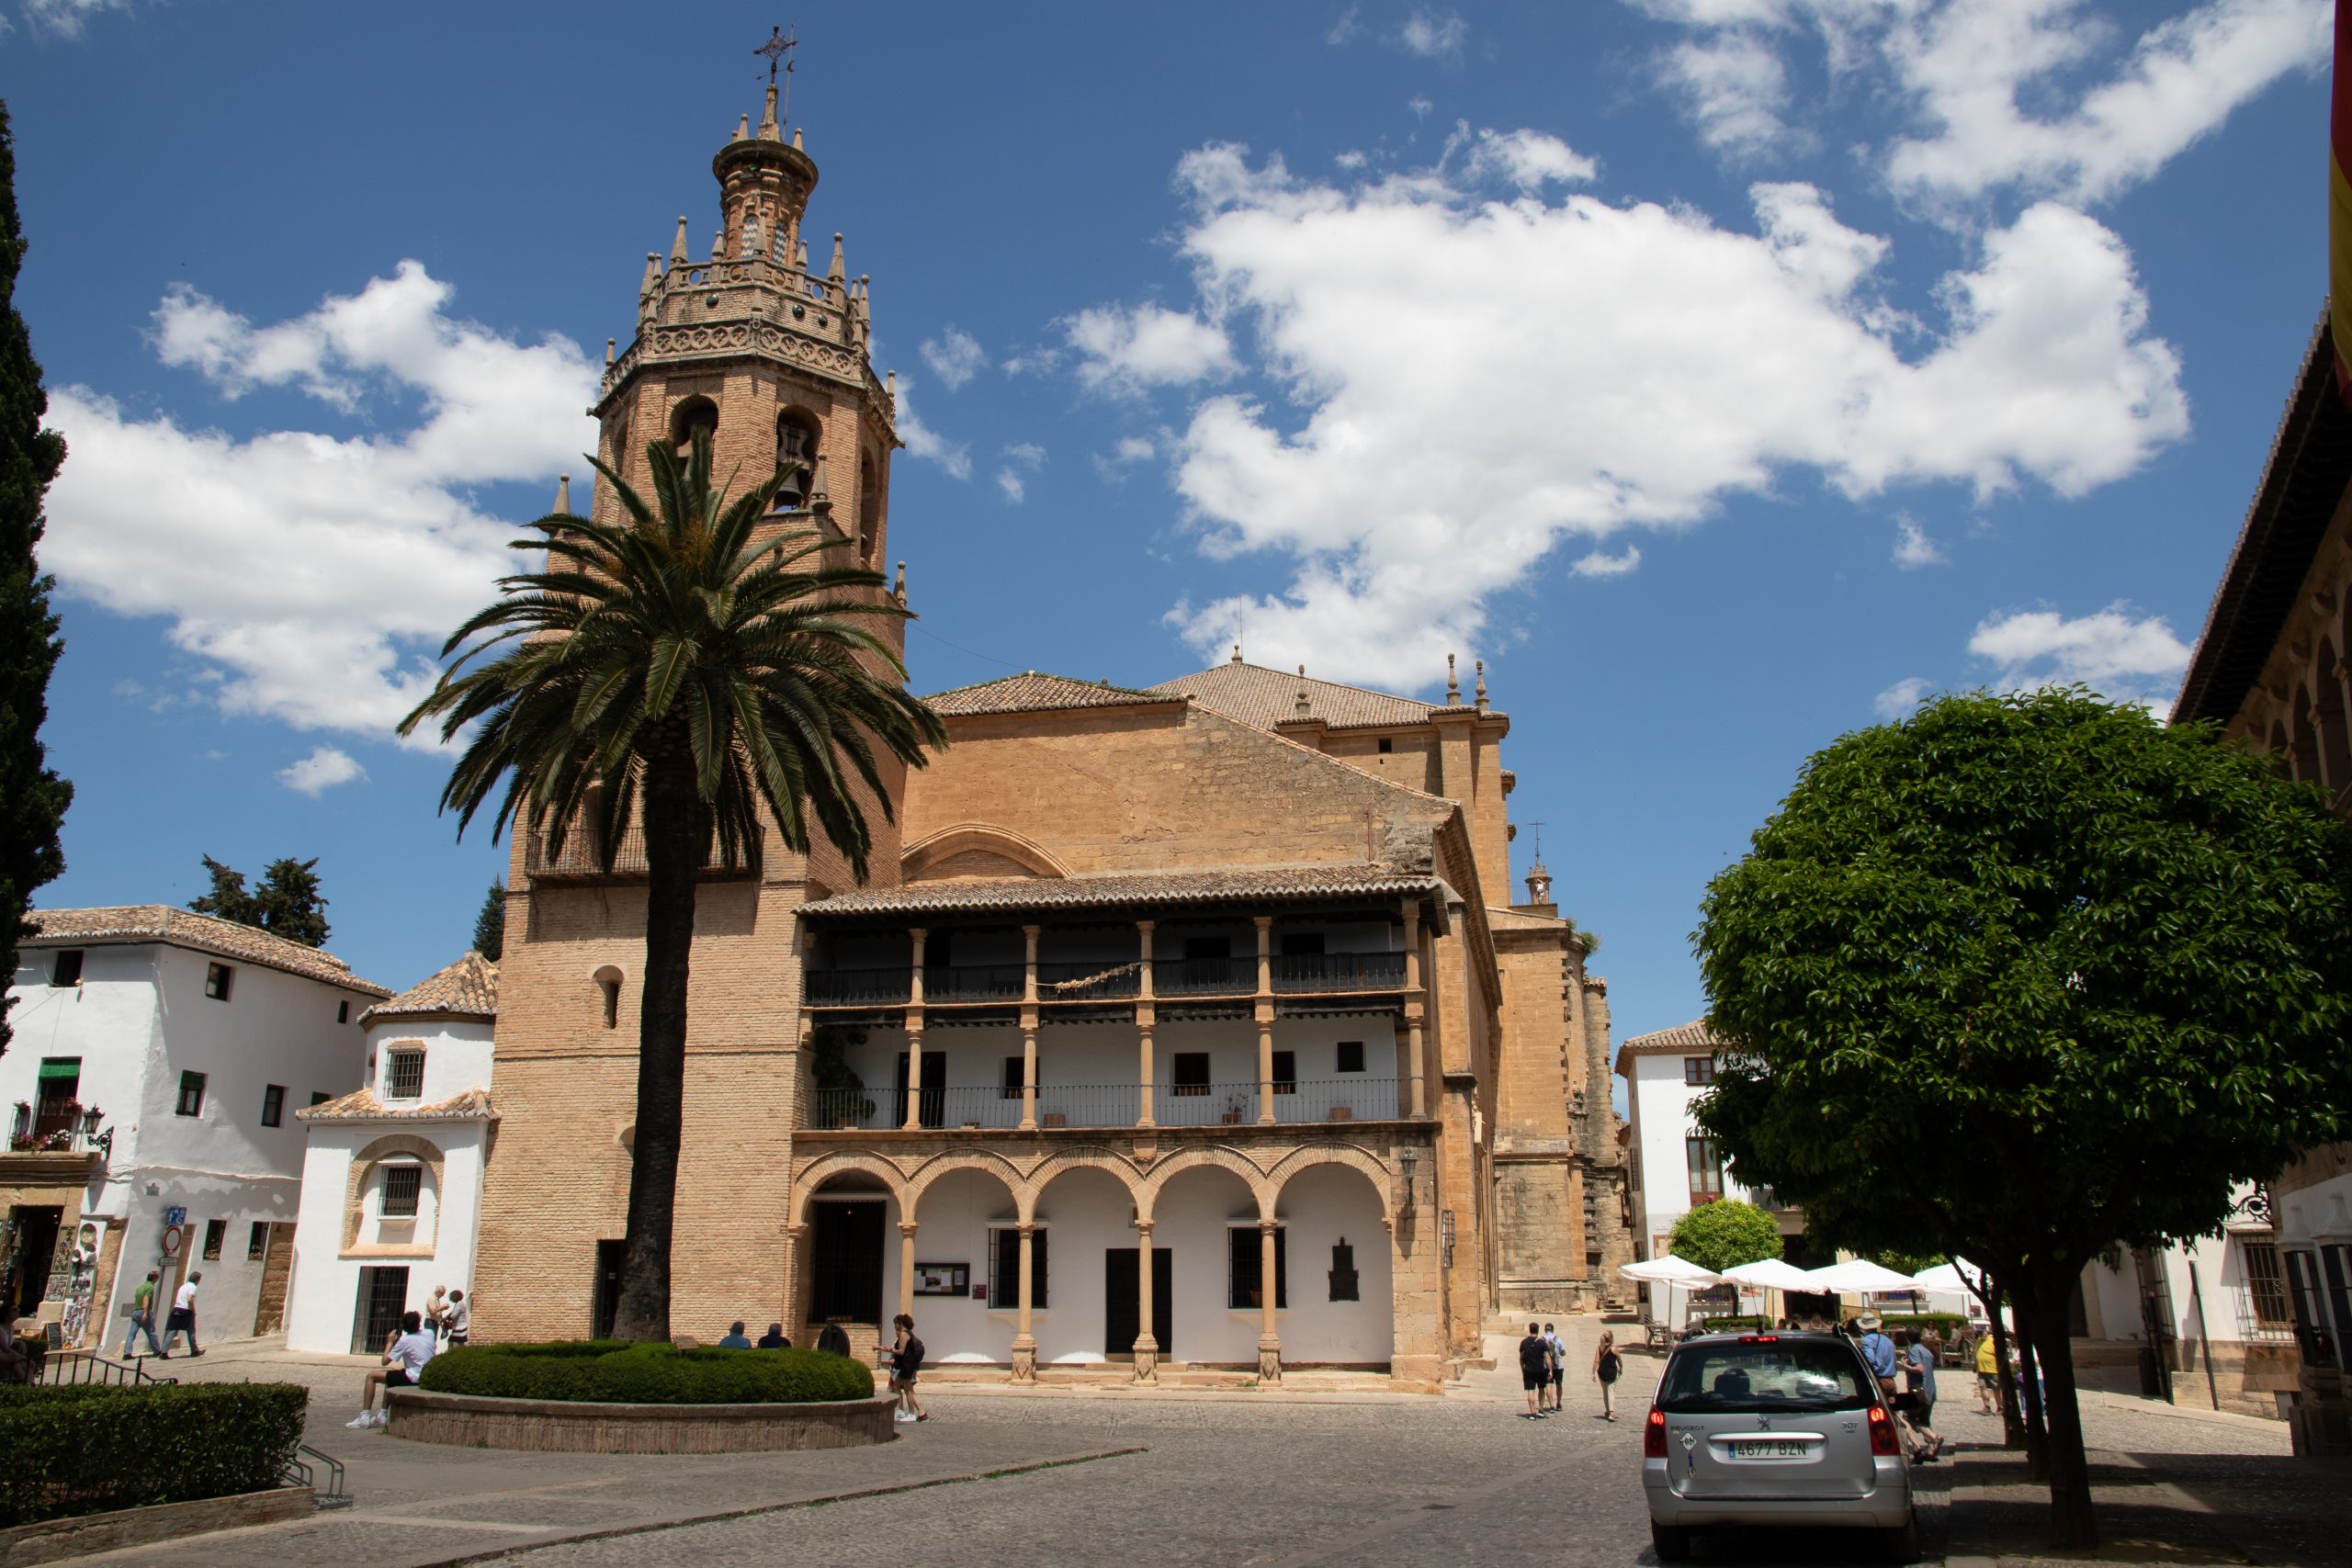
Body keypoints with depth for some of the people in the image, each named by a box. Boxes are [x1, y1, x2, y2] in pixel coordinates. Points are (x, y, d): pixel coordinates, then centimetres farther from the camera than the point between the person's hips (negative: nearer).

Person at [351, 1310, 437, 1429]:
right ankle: (383, 1416, 32)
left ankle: (365, 1417, -2)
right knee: (390, 1373, 32)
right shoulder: (430, 1333, 2)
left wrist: (390, 1342, 6)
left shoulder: (405, 1340, -12)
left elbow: (385, 1361, -8)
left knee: (371, 1376, 0)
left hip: (414, 1378, -7)